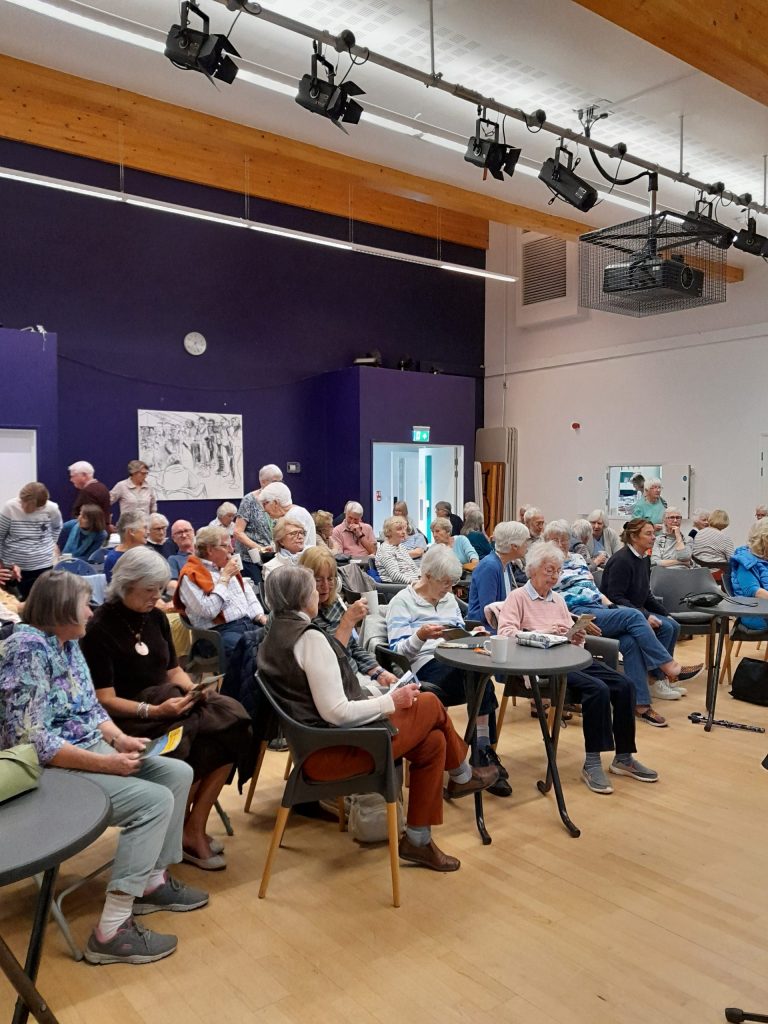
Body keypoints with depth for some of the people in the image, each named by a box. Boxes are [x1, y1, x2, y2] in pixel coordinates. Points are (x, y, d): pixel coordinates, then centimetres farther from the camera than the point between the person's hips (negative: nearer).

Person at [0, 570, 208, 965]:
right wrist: (105, 763, -25)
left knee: (178, 773, 4)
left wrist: (120, 739, -4)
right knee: (155, 800, -23)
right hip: (51, 769, -10)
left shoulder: (68, 643, 8)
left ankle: (152, 880, 15)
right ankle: (111, 931, -17)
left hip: (91, 750, 10)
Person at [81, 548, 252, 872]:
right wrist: (153, 711, -28)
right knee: (194, 744, -30)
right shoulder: (100, 629, -11)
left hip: (168, 702, 6)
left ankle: (194, 829, -9)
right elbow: (105, 700, -14)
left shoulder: (156, 618, 8)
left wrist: (193, 689, -8)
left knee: (230, 729, -19)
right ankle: (184, 832, -3)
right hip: (127, 718, -6)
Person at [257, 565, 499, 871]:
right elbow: (336, 712, -25)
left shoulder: (273, 637, 8)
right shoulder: (309, 638, -23)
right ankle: (461, 774, 26)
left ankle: (418, 840, 18)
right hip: (332, 753, -9)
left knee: (433, 741, 10)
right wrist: (391, 701, -12)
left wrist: (375, 699, 12)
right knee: (430, 704, 0)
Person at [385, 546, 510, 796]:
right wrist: (420, 636, -24)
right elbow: (398, 649, -5)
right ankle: (484, 752, -27)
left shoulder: (448, 599, 25)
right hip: (425, 666, -5)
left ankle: (485, 752, -28)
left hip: (457, 663, 6)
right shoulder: (402, 602, 4)